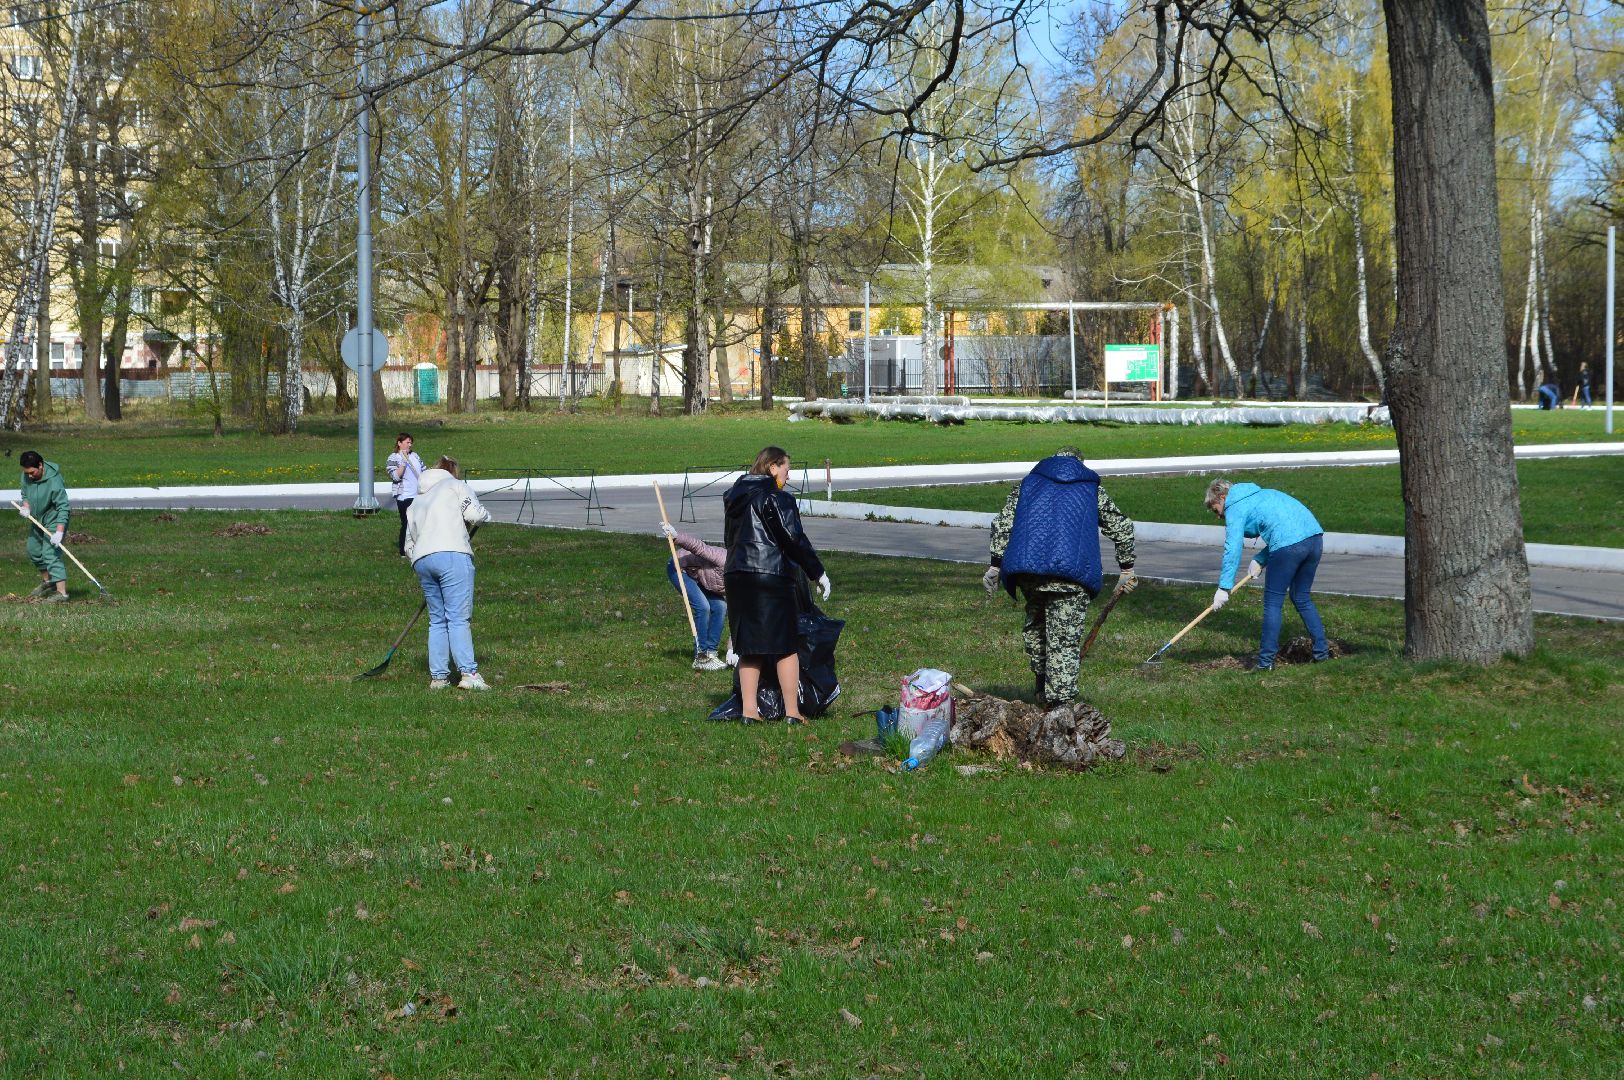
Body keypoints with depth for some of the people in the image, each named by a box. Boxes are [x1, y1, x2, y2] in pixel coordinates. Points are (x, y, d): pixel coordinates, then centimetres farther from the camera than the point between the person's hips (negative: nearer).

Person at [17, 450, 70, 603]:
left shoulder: (54, 481, -30)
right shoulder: (26, 476, -9)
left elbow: (63, 507, -30)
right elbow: (25, 494, 9)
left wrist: (59, 532, -36)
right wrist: (26, 506, -13)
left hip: (54, 521, -8)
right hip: (37, 520, 8)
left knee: (51, 554, -17)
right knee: (33, 551, 18)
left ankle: (62, 593, -20)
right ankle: (47, 582, 38)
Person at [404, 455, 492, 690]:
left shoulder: (416, 502, 31)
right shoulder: (456, 486, 14)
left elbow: (409, 545, 28)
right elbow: (474, 514, -1)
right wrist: (485, 515, 19)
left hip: (421, 560, 6)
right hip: (452, 555, -6)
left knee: (437, 620, 11)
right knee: (459, 618, -10)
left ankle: (438, 676, 5)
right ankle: (469, 673, -17)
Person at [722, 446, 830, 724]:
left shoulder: (736, 498, 15)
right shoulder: (776, 498, -9)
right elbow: (795, 540, -12)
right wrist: (819, 573, -5)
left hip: (736, 576, 7)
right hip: (772, 576, -7)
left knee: (749, 648, 11)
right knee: (786, 647, 1)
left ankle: (749, 710, 9)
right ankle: (792, 712, 1)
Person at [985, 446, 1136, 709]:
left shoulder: (1026, 484, 22)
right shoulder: (1092, 490, 20)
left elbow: (1003, 524, 12)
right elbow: (1122, 527, 20)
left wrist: (996, 564, 13)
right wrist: (1126, 568, 29)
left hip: (1027, 567, 2)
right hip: (1073, 572, -2)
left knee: (1035, 627, 24)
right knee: (1065, 641, -1)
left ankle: (1043, 692, 25)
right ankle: (1060, 702, -6)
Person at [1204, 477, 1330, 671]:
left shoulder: (1235, 508, 6)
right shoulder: (1261, 494, 30)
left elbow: (1232, 549, -3)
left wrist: (1224, 587, -4)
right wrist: (1260, 559, 21)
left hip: (1289, 546, -8)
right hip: (1315, 537, 8)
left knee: (1273, 603, 2)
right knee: (1302, 598, 21)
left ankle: (1266, 661, 4)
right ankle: (1322, 651, 22)